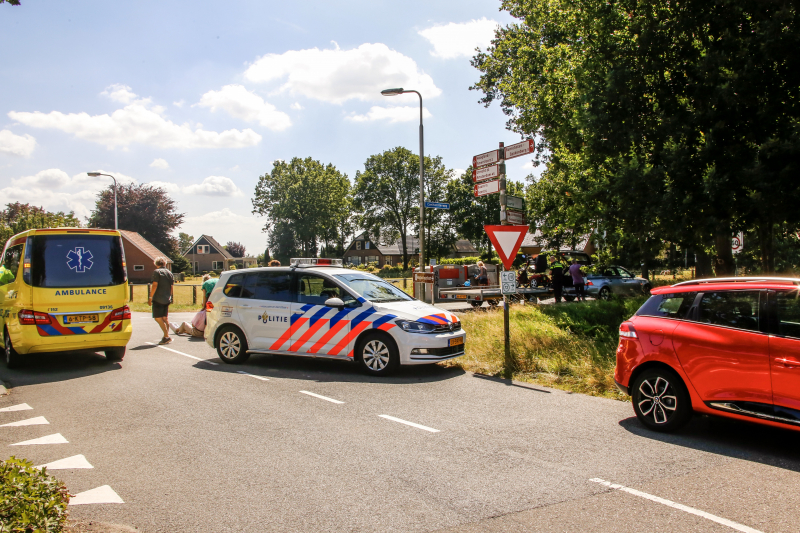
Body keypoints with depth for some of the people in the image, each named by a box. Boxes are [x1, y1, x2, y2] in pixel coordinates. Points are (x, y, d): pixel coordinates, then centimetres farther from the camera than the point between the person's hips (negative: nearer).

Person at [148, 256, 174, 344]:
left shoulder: (157, 272, -7)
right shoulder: (169, 273, 12)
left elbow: (155, 285, -14)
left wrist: (150, 297, -11)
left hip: (158, 299, -7)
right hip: (167, 299, 7)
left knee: (158, 318, -6)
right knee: (165, 318, 14)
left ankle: (167, 336, -14)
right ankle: (166, 336, 16)